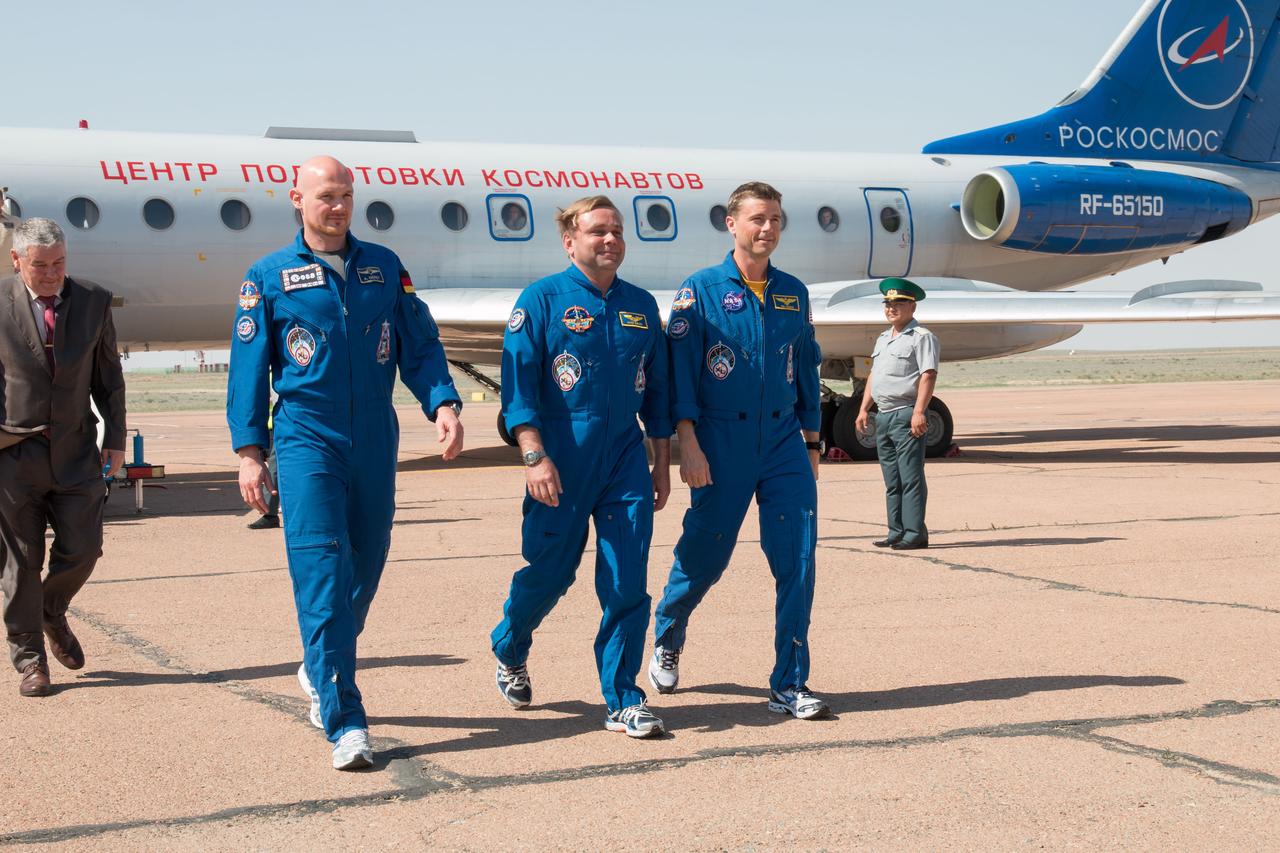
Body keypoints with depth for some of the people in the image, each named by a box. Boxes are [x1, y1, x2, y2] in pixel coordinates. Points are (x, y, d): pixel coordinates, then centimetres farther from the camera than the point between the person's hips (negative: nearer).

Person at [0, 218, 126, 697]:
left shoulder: (93, 302, 4)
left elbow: (108, 375, 11)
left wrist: (115, 438, 7)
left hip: (75, 450, 2)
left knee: (82, 549, 1)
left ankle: (53, 614, 32)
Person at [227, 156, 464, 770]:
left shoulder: (384, 268, 9)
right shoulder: (269, 277, 2)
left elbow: (419, 345, 8)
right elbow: (248, 369, 3)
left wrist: (443, 403, -9)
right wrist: (249, 452, -3)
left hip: (375, 442, 4)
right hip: (307, 441, -3)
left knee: (365, 566, 12)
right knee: (321, 574, -12)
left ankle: (321, 670, 38)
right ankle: (344, 724, -14)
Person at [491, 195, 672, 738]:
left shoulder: (641, 306, 12)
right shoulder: (542, 300, -2)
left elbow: (656, 389, 17)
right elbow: (518, 382, -7)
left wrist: (661, 465, 15)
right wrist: (534, 455, -16)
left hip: (626, 460, 4)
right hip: (562, 462, -3)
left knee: (627, 583, -2)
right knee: (549, 571, 7)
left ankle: (623, 702, 5)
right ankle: (509, 651, 36)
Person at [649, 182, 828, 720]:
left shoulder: (793, 293, 12)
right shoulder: (701, 290, -1)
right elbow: (680, 369, -6)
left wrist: (811, 443, 16)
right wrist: (687, 444, -14)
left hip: (785, 444, 4)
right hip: (722, 442, -3)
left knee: (797, 558, -5)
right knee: (704, 555, 5)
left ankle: (789, 685, 1)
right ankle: (666, 641, 34)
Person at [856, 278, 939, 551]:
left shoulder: (922, 337, -5)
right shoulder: (883, 339, 21)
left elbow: (928, 375, -14)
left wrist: (919, 412, -22)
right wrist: (863, 409, 17)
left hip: (906, 415, -9)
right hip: (883, 415, 9)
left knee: (911, 479, -8)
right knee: (892, 481, 10)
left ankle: (915, 533, -7)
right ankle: (897, 532, 15)